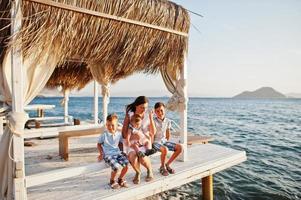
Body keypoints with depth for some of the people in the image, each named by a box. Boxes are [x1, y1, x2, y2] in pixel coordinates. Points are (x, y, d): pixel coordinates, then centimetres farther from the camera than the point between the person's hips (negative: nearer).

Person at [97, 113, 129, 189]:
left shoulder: (119, 134, 2)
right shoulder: (104, 135, -7)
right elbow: (99, 144, 6)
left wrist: (120, 151, 8)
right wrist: (101, 153, -2)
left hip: (117, 153, 4)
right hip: (108, 155, -4)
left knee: (126, 164, -18)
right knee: (116, 167, -27)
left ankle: (121, 180, 10)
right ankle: (112, 181, 6)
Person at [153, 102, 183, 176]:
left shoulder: (168, 121, 2)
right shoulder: (154, 122, -15)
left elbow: (168, 134, 13)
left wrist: (167, 142, 9)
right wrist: (151, 144, -19)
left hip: (164, 141, 7)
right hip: (156, 142, -6)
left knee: (179, 147, -8)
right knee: (165, 149, -36)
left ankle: (167, 165, 5)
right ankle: (162, 167, -5)